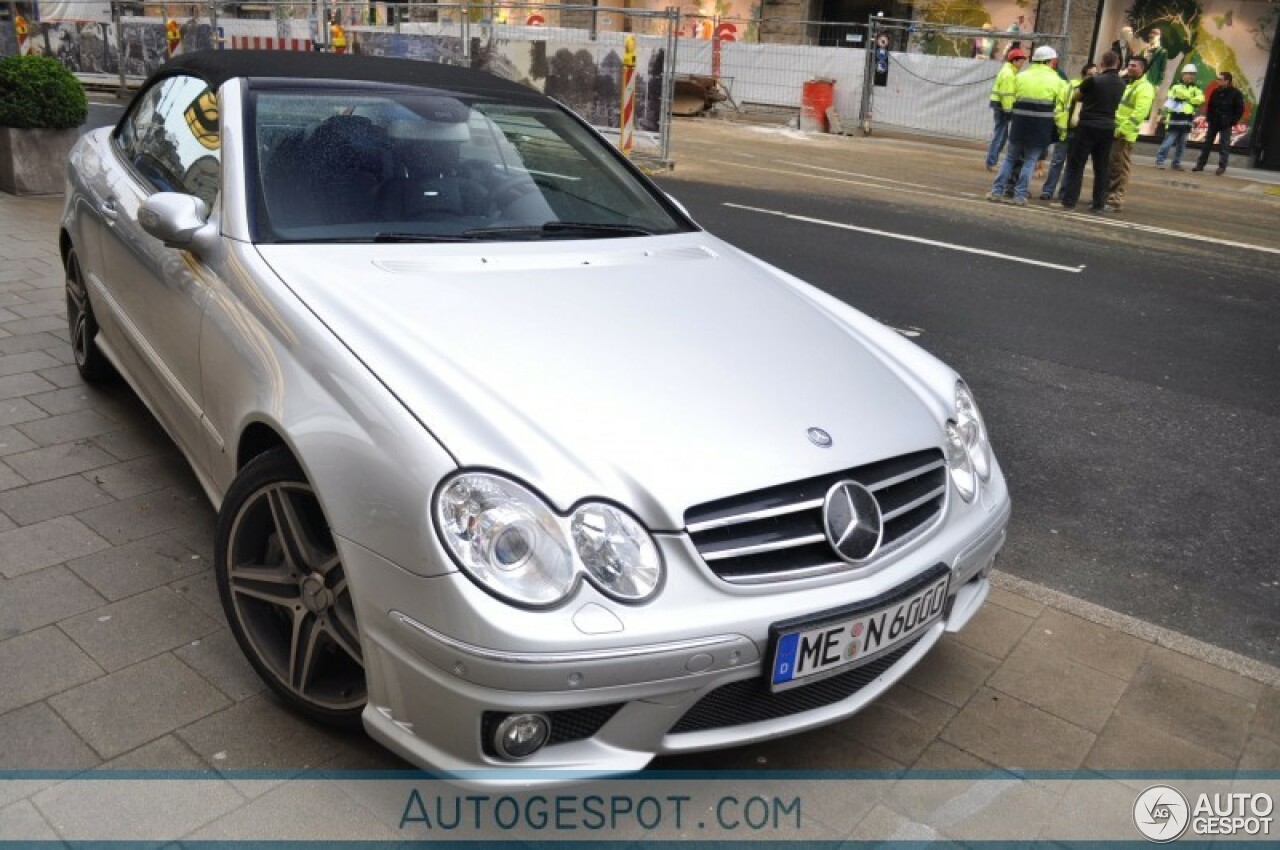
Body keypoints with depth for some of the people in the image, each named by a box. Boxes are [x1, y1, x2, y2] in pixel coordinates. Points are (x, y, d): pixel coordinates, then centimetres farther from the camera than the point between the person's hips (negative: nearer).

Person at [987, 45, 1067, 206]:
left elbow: (1013, 99, 8)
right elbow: (1060, 107, -1)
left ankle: (997, 191, 7)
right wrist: (1060, 129, 6)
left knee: (1010, 158, 12)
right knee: (1030, 160, 6)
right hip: (1041, 128, -2)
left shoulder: (1020, 77, 4)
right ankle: (1020, 195, 2)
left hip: (1019, 124, 2)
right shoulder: (1056, 81, 0)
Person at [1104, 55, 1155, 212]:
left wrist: (1122, 130, -24)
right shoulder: (1127, 85, 20)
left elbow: (1139, 113, -20)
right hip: (1113, 132, 9)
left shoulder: (1145, 88, -9)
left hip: (1124, 135, -9)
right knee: (1108, 168, 12)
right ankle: (1105, 196, 19)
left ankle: (1116, 201, -5)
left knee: (1120, 170, -6)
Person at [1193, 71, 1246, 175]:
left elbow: (1240, 110, -5)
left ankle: (1222, 167, 0)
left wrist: (1232, 122, -10)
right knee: (1207, 143, 6)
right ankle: (1200, 165, 11)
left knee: (1224, 145, -3)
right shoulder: (1216, 91, 6)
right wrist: (1209, 118, 5)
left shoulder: (1236, 93, -7)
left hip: (1226, 125, -5)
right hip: (1213, 123, 5)